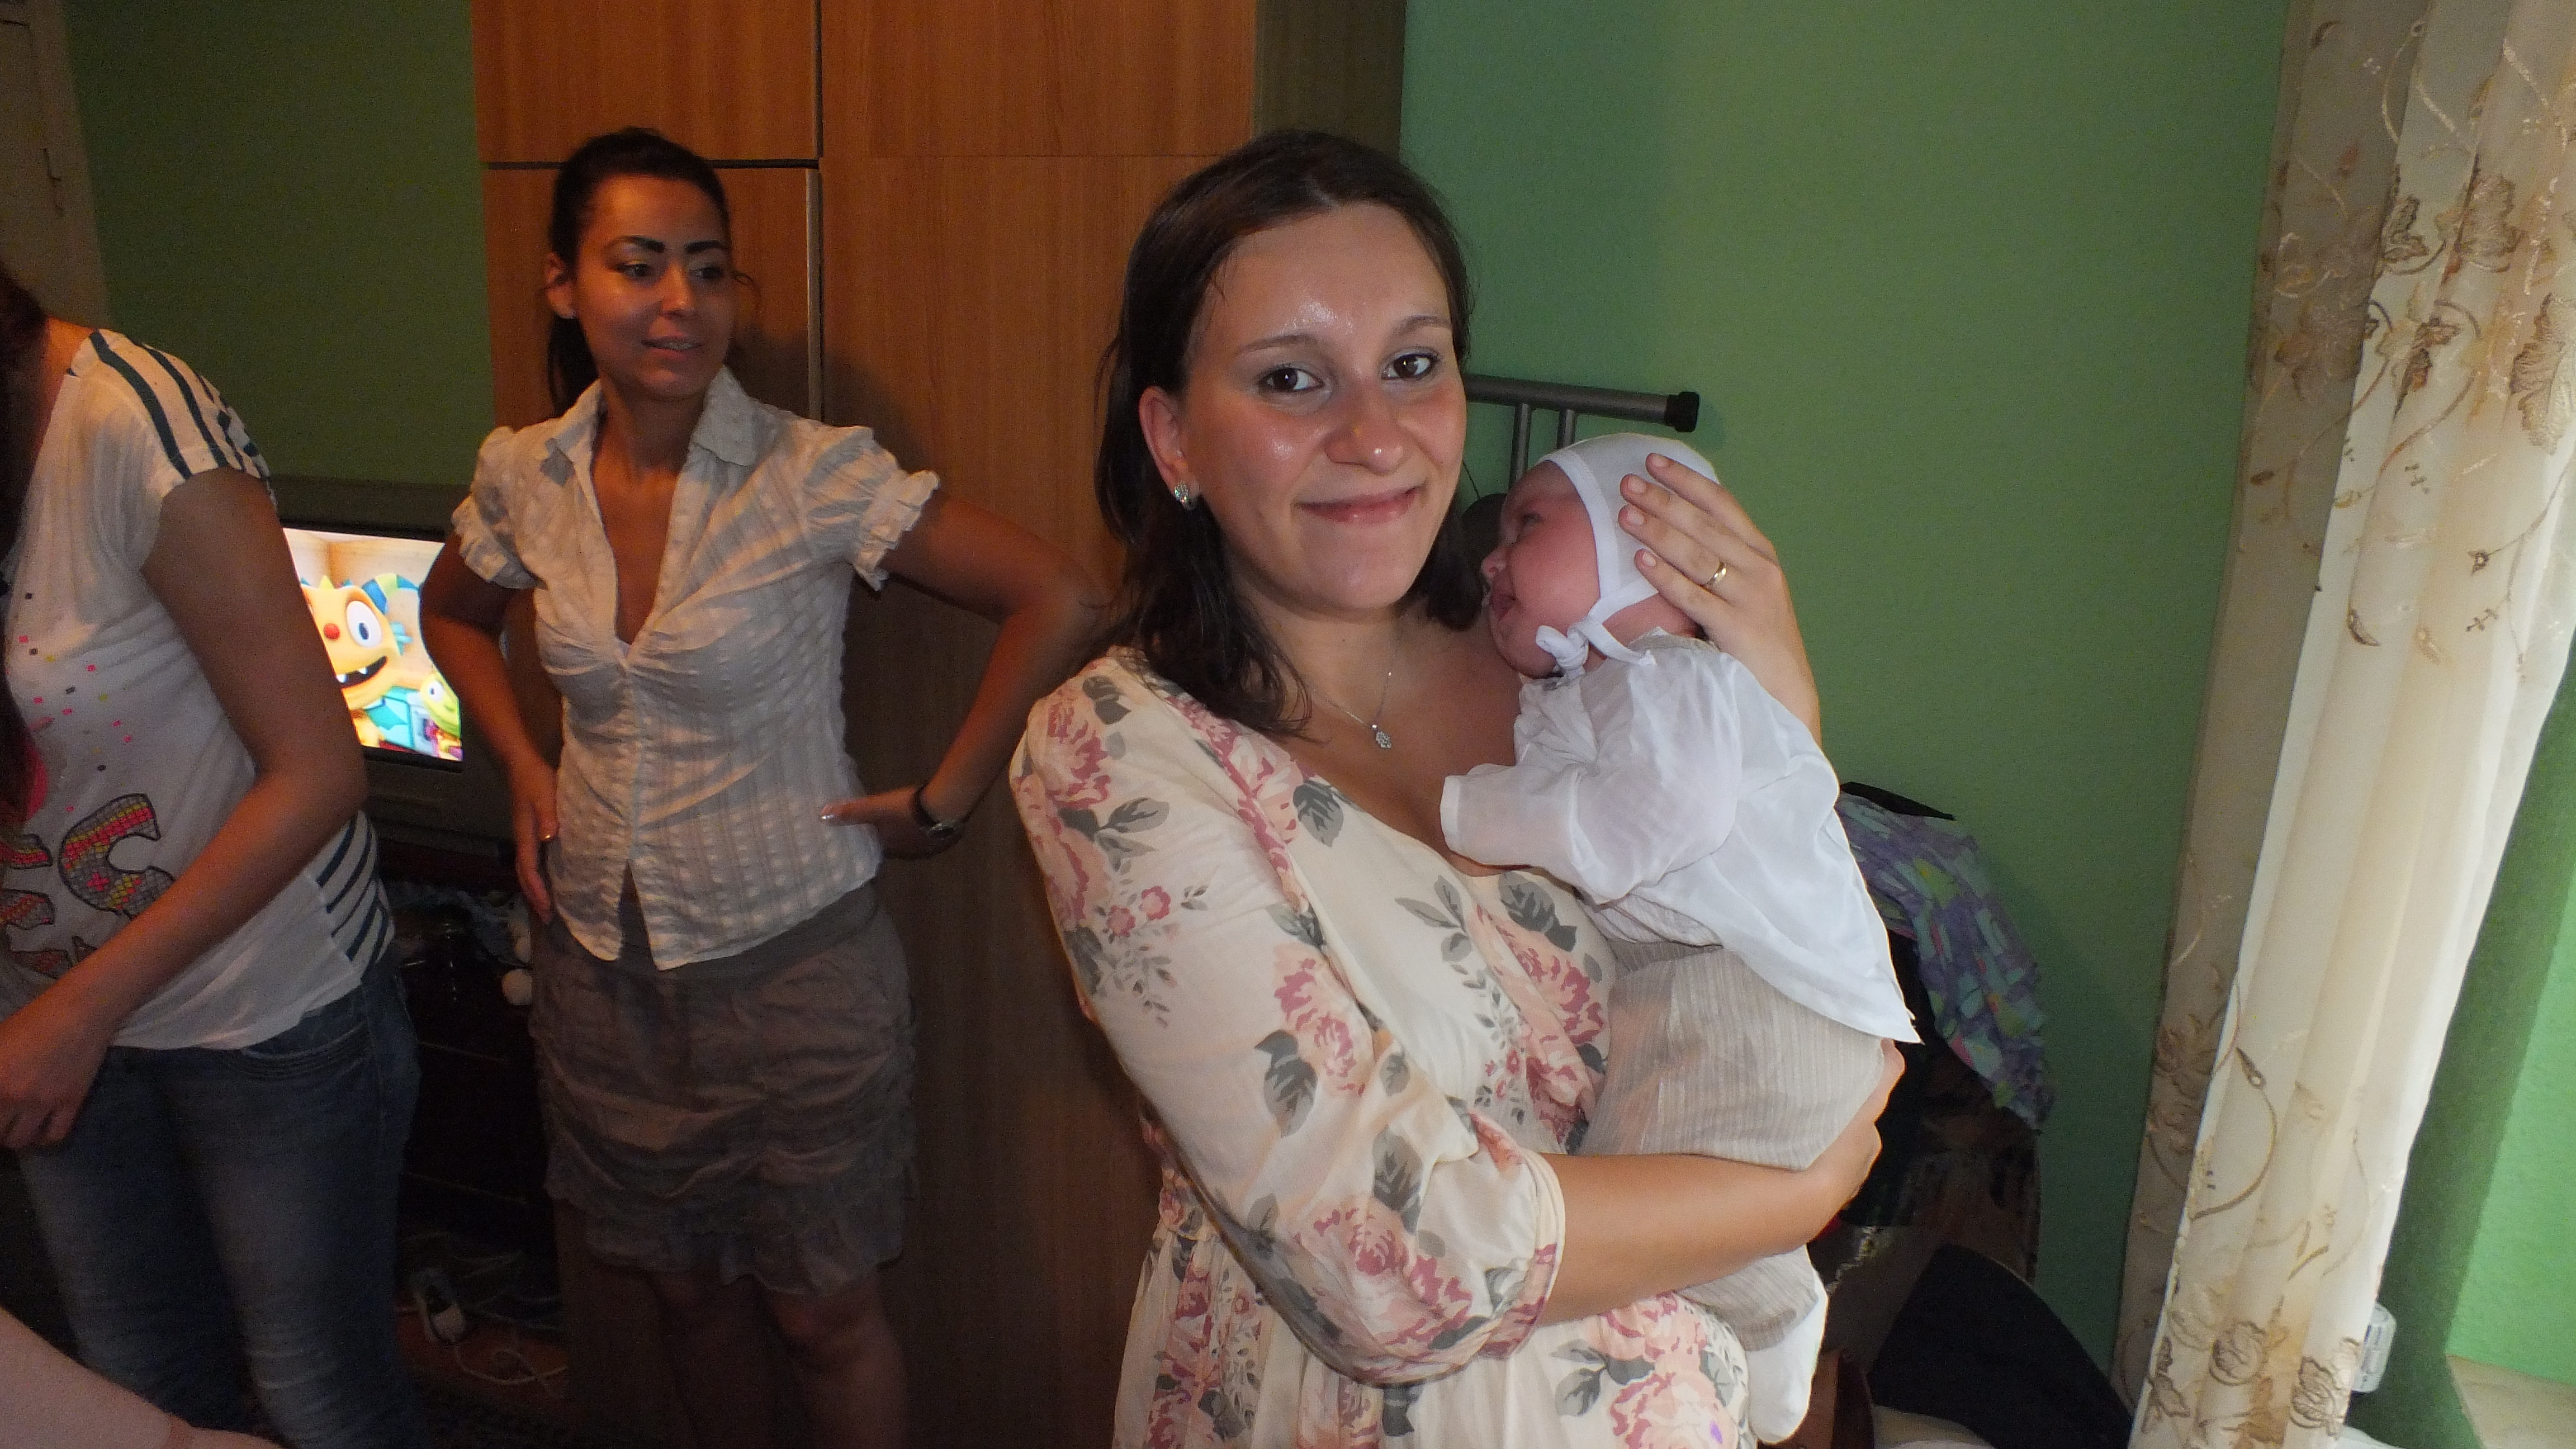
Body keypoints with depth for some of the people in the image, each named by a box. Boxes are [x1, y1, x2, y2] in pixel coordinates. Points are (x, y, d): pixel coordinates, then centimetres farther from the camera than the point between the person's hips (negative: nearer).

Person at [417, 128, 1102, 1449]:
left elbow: (1058, 604, -21)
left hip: (794, 959, -4)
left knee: (821, 1309, 11)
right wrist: (523, 766, 7)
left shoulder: (814, 475, -18)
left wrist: (942, 801, -15)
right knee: (687, 1285, 22)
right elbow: (453, 612, 19)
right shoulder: (523, 475, -3)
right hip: (605, 960, 5)